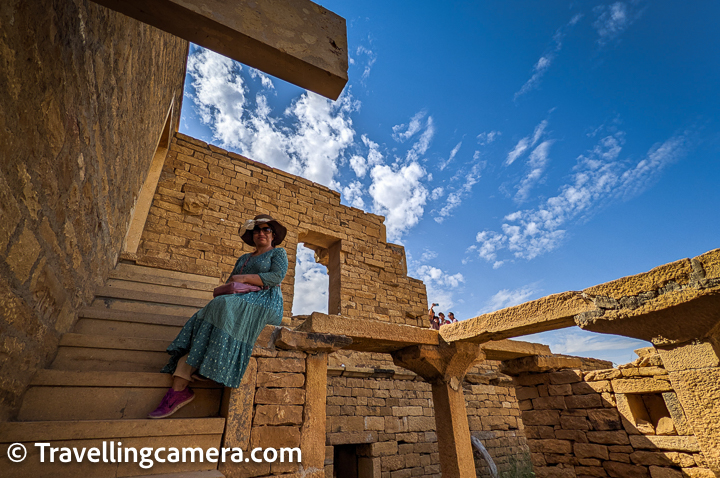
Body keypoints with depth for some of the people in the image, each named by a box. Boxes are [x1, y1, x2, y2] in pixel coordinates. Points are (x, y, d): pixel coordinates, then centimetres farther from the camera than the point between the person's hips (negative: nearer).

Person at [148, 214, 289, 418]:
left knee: (226, 308, -34)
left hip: (265, 304, -6)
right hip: (239, 302, 6)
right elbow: (229, 284, 22)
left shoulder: (279, 253, 12)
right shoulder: (243, 259, 29)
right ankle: (179, 387, -31)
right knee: (205, 319, -22)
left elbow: (277, 276, -6)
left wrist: (245, 278, -12)